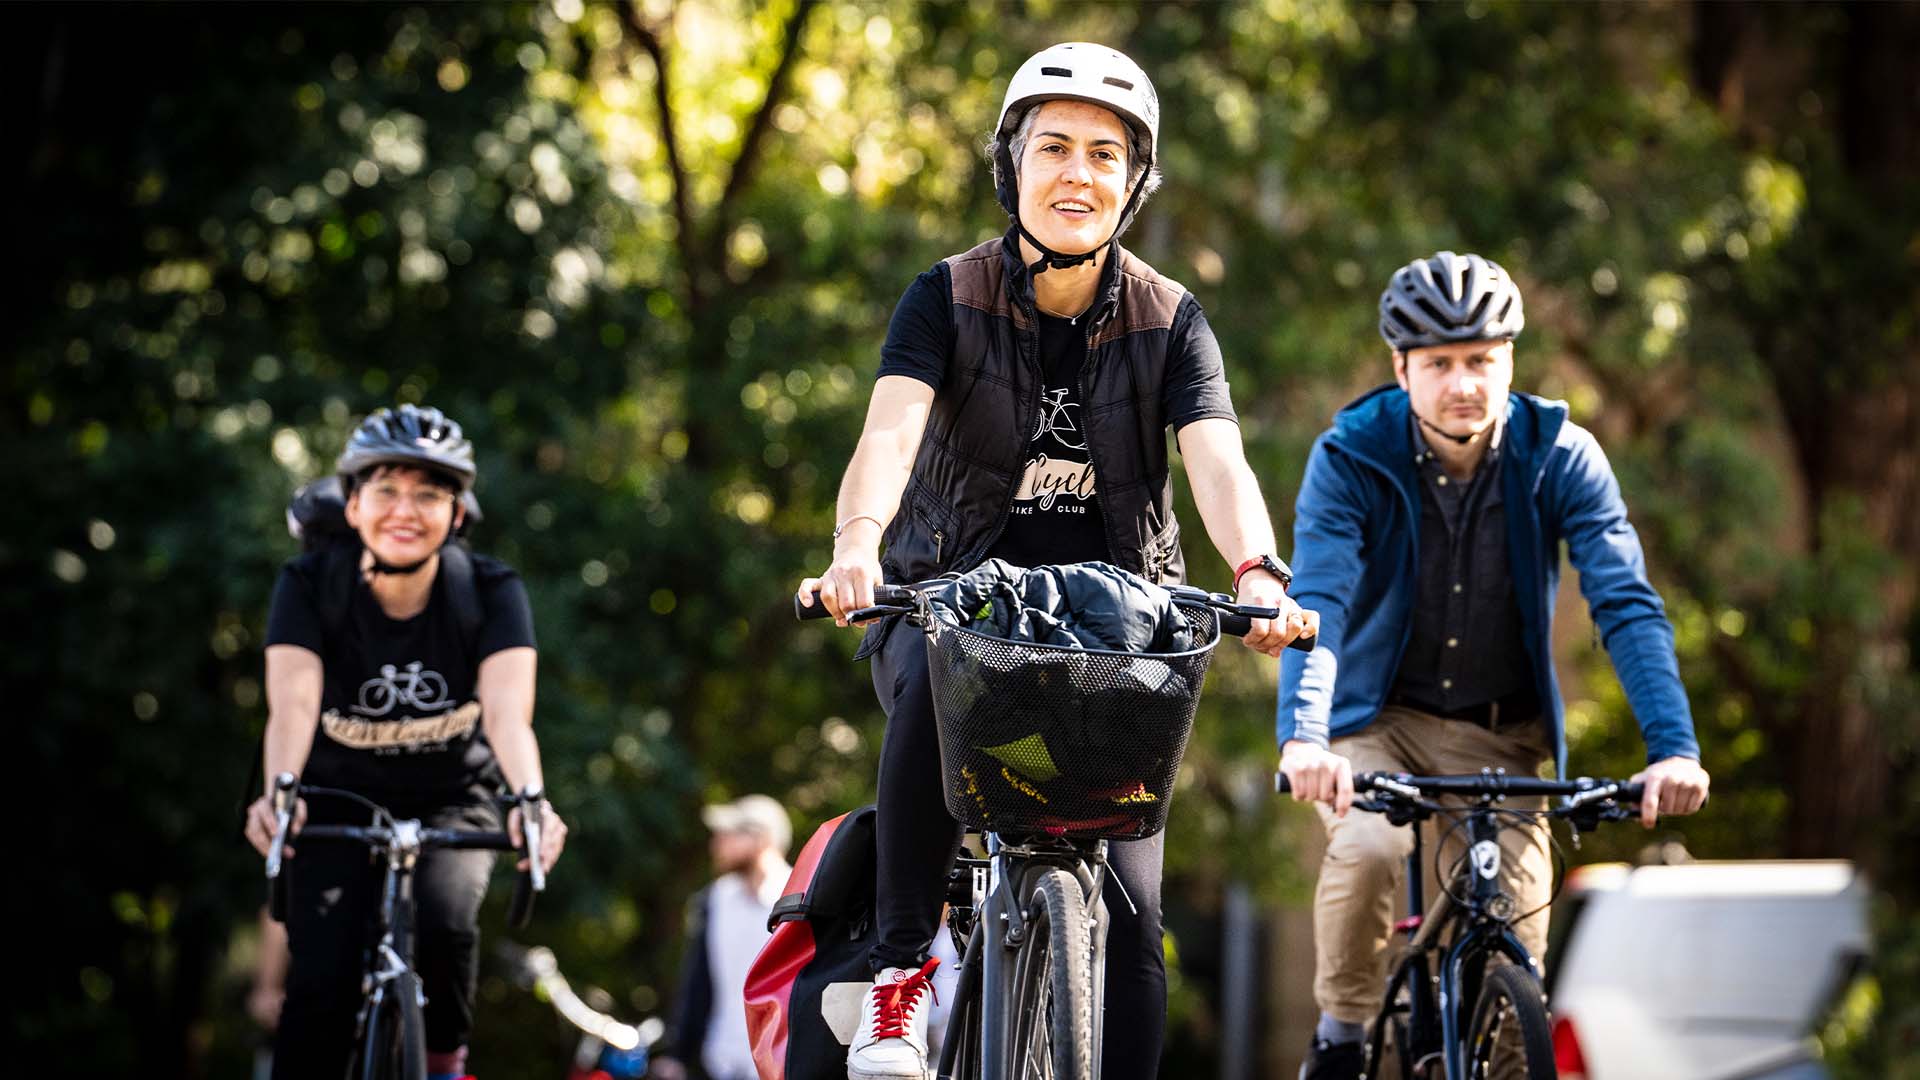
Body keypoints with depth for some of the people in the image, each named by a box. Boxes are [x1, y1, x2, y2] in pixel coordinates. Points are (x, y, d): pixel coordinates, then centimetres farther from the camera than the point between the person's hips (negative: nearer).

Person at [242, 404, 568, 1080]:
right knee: (321, 983, -18)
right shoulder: (311, 586, -18)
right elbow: (293, 703, -32)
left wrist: (530, 800, -54)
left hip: (452, 801, 0)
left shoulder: (491, 592, -18)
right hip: (340, 801, 0)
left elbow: (507, 714, -32)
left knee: (442, 921, -29)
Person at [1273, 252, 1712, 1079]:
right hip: (1379, 720, -1)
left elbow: (1627, 606, -20)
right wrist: (1303, 738, -44)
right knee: (1366, 849, -30)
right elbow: (1317, 602, -27)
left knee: (1515, 934, -12)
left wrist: (1673, 747, -34)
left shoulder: (1561, 459, -12)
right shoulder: (1350, 458, -15)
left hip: (1502, 733, 2)